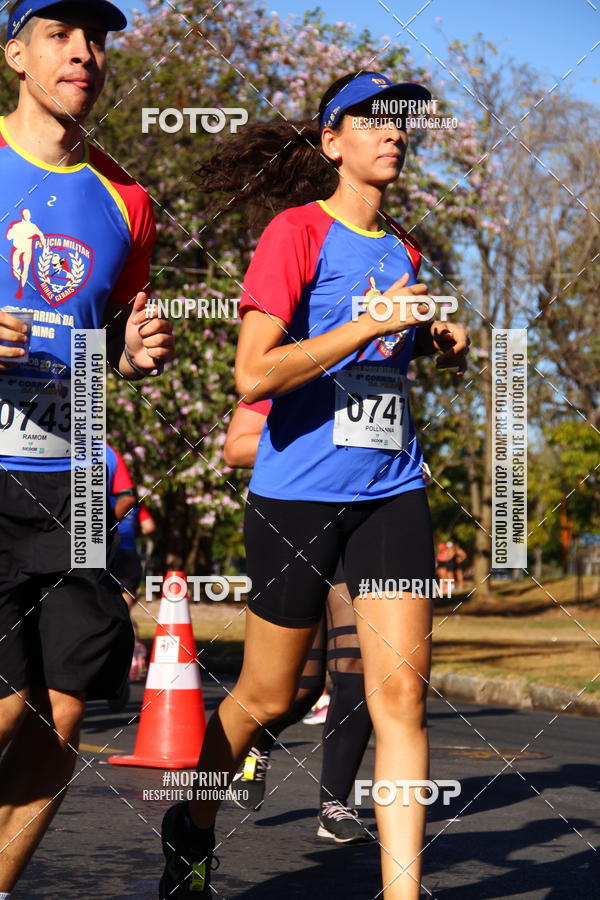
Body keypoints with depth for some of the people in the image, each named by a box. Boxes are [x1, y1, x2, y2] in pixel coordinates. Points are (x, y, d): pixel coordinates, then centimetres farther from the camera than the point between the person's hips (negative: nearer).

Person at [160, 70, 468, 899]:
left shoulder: (403, 252, 13)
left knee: (401, 689, -8)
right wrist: (373, 320, -20)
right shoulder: (298, 231, -7)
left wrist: (439, 344, 9)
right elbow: (254, 374, -18)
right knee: (267, 698, 7)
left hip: (391, 491, 5)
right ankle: (192, 828, 33)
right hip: (297, 492, -5)